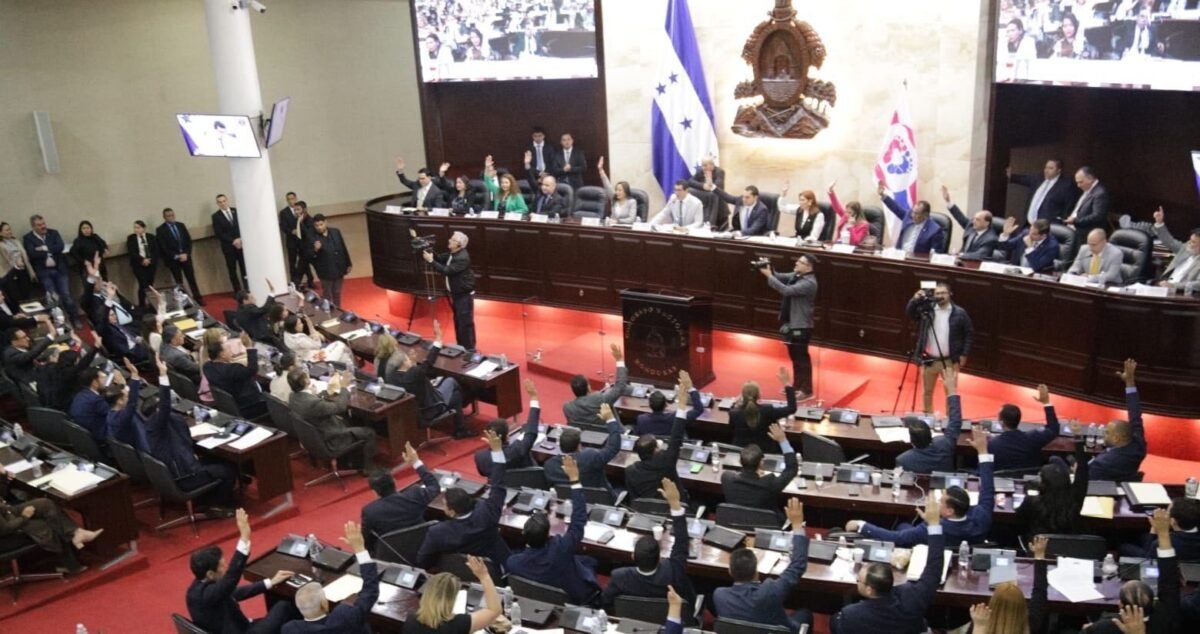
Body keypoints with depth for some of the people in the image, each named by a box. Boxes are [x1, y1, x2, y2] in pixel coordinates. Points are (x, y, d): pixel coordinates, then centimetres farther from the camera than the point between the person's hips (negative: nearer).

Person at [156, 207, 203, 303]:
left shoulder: (181, 225, 10)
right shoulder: (160, 230, -3)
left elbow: (188, 240, 7)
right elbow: (163, 247, -8)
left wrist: (186, 254, -8)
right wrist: (176, 256, -15)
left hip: (185, 256, 3)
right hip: (172, 259, -3)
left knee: (192, 279, 3)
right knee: (179, 282, 0)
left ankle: (198, 298, 9)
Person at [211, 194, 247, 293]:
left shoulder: (236, 211, 8)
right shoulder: (216, 216, 1)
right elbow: (218, 234, -6)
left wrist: (240, 239, -10)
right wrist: (233, 241, -13)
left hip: (241, 243, 2)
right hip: (228, 247, -2)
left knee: (245, 268, -1)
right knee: (232, 270, 1)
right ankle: (237, 292, 4)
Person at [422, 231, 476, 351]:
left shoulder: (462, 258, -26)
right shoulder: (453, 253, 6)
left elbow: (447, 271, -30)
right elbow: (441, 260, 10)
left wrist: (431, 261, -27)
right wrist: (431, 254, -7)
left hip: (465, 295, -10)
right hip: (457, 293, 10)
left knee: (465, 321, -4)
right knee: (458, 320, 17)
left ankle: (469, 348, 4)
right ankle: (461, 345, 29)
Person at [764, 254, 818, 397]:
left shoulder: (809, 283, -23)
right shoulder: (797, 275, 6)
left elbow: (787, 290, -31)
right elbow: (780, 277, 7)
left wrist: (769, 276, -28)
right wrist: (769, 270, -14)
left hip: (801, 326, -9)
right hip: (791, 323, 9)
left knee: (802, 357, 0)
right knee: (794, 357, 18)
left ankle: (806, 390, 9)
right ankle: (797, 385, 30)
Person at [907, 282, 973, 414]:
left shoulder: (959, 313, -4)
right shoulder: (928, 309, 1)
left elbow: (969, 333, 1)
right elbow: (910, 314, -8)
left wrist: (964, 354, -4)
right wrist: (915, 300, -25)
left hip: (950, 361, -2)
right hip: (929, 360, 2)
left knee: (950, 392, 0)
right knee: (927, 391, 12)